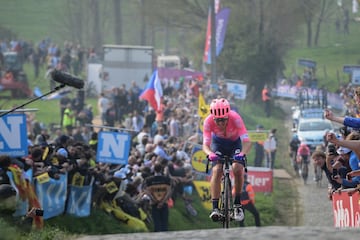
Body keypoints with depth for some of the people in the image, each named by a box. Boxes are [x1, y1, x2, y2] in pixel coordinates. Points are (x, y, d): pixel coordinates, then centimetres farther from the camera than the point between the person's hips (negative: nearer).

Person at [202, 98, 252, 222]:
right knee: (217, 171, -21)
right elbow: (205, 144, -32)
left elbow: (247, 142, -39)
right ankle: (215, 208, -20)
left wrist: (242, 153, -59)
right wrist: (210, 154, -55)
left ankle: (237, 205, -8)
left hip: (235, 143, -1)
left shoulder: (235, 118, -36)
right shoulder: (208, 121, -32)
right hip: (218, 143, 1)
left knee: (237, 169, -24)